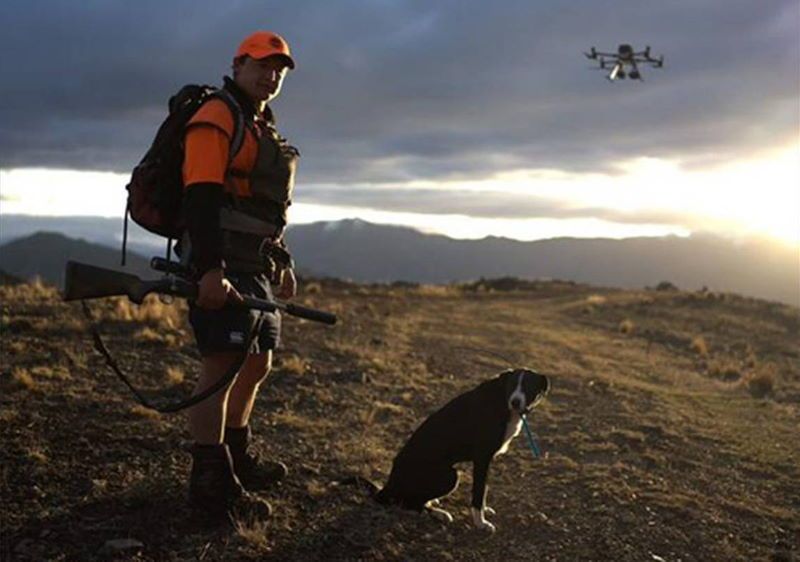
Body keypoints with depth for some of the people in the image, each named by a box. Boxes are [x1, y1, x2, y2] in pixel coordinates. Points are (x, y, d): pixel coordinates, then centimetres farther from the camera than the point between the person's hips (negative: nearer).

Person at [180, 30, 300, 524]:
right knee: (221, 367, -11)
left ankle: (237, 457, 30)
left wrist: (283, 261, 25)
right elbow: (200, 199, -20)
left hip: (257, 268, 10)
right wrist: (210, 270, -29)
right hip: (223, 269, -10)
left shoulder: (264, 129, 23)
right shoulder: (216, 120, -9)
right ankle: (211, 483, -7)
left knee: (257, 365, 15)